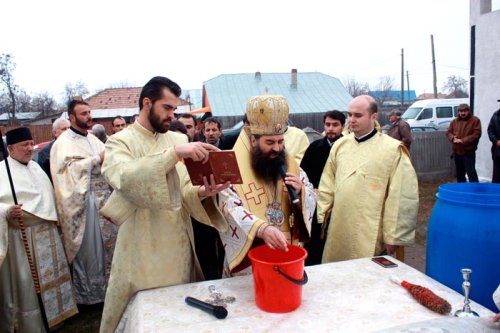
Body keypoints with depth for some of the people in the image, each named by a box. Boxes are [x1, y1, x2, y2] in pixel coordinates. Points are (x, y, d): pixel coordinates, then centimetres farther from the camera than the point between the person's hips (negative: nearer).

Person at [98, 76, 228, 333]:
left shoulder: (178, 139, 6)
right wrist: (175, 153, -34)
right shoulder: (120, 142, -6)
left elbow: (183, 191, 2)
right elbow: (124, 179, -28)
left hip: (179, 245, 4)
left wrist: (202, 192, -20)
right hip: (142, 249, -4)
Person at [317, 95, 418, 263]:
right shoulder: (340, 145, 7)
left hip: (371, 238, -4)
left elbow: (402, 198, -10)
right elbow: (327, 186, 11)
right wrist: (320, 217, 10)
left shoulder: (393, 149, -9)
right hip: (338, 232, 5)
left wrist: (394, 237, -9)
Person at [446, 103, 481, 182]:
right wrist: (453, 138, -13)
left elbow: (476, 134, -12)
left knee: (471, 173, -8)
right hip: (457, 152, 5)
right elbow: (448, 132, 10)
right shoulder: (454, 121, 12)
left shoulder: (475, 120, -3)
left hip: (469, 152, -5)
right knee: (459, 173, 15)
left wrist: (463, 140, -19)